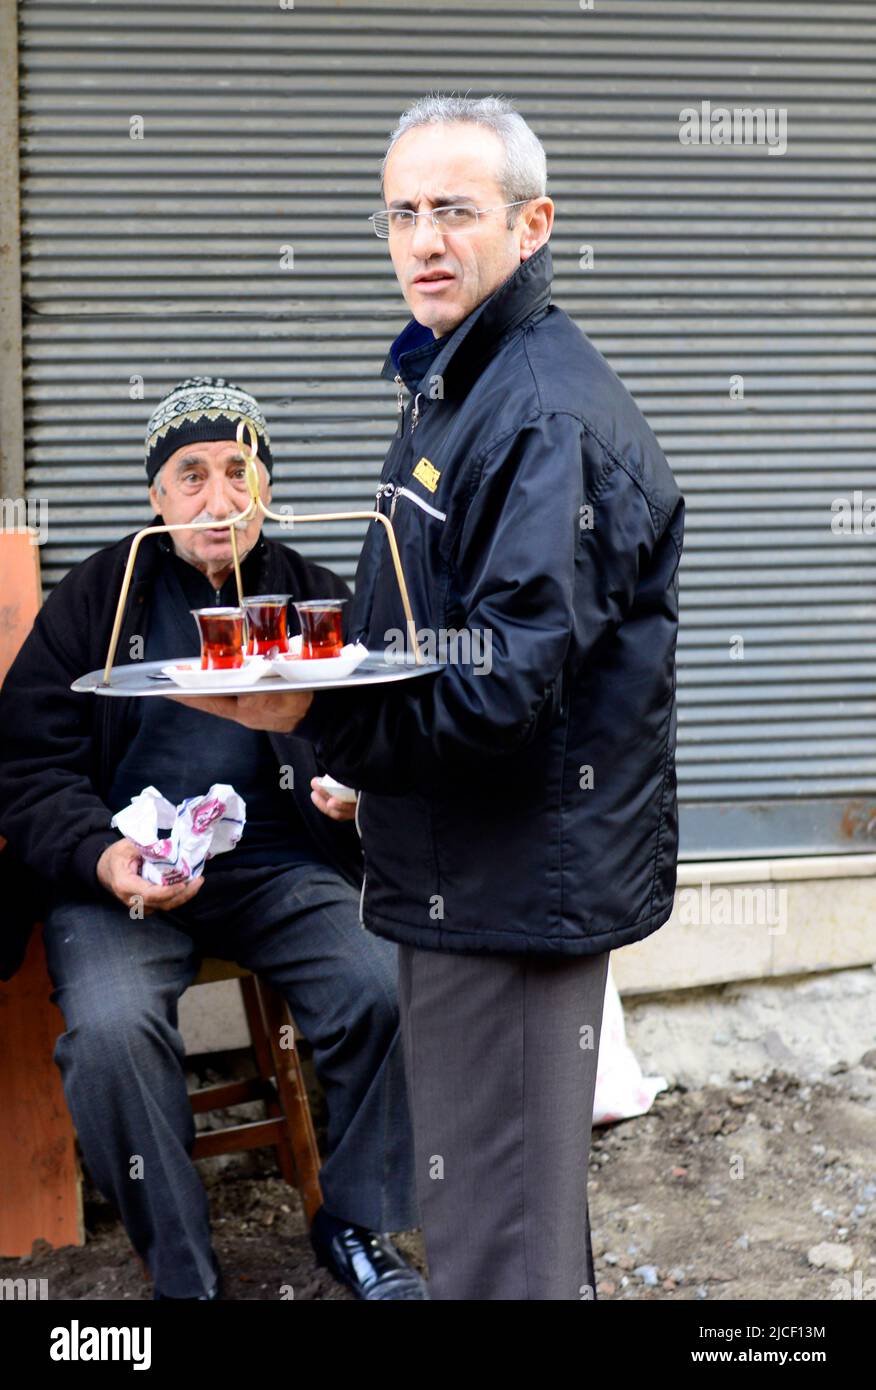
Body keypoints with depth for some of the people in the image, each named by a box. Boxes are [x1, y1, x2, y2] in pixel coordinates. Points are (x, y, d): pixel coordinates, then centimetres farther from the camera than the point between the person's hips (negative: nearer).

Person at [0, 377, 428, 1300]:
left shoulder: (317, 599, 12)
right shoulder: (95, 599, 7)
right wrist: (102, 857, -16)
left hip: (282, 871, 2)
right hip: (120, 878, -1)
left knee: (388, 988, -24)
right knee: (110, 1028, -30)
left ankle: (354, 1226, 2)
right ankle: (182, 1276, -9)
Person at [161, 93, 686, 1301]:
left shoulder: (548, 414, -18)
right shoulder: (454, 385, 15)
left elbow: (515, 683, -25)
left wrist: (323, 714, -33)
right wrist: (356, 754, 12)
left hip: (520, 874, -10)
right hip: (474, 872, 10)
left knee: (496, 1232, -3)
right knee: (521, 1204, 23)